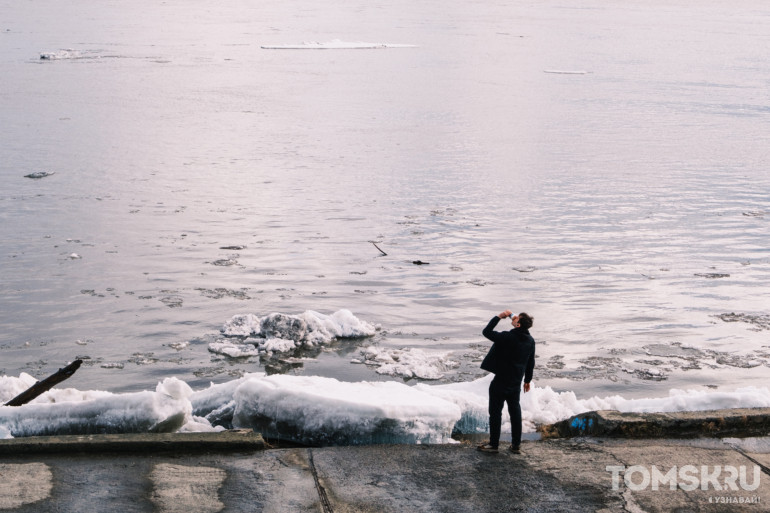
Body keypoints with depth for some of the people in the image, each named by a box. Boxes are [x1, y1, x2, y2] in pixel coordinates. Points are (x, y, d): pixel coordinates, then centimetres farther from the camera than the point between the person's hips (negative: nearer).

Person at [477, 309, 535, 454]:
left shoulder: (507, 337, -22)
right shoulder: (530, 341, 0)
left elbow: (486, 332, -16)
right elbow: (531, 362, 10)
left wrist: (499, 317, -11)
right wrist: (527, 380, 21)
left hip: (500, 382, -6)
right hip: (516, 383, 6)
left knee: (495, 411, 4)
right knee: (515, 412, 15)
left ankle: (493, 444, 11)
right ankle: (516, 445, 19)